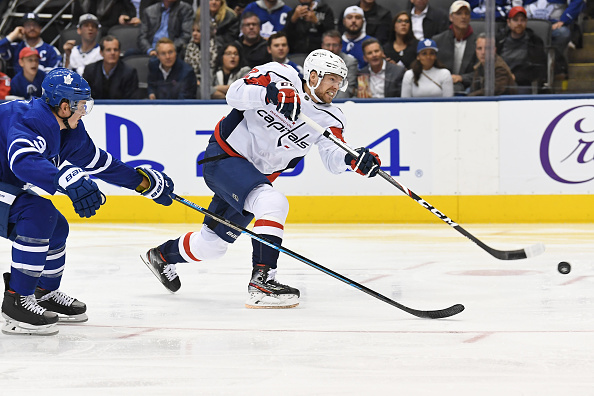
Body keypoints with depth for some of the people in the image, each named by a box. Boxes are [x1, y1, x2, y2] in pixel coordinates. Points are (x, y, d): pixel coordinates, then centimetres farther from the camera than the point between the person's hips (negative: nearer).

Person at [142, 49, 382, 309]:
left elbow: (333, 160, -15)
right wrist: (269, 94, -42)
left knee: (212, 244, 15)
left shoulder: (330, 119, -3)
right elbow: (235, 94, -26)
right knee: (274, 204, -31)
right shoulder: (280, 77, -15)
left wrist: (353, 159, -37)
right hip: (224, 157, -7)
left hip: (258, 174, 7)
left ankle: (163, 255, 44)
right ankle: (261, 282, -34)